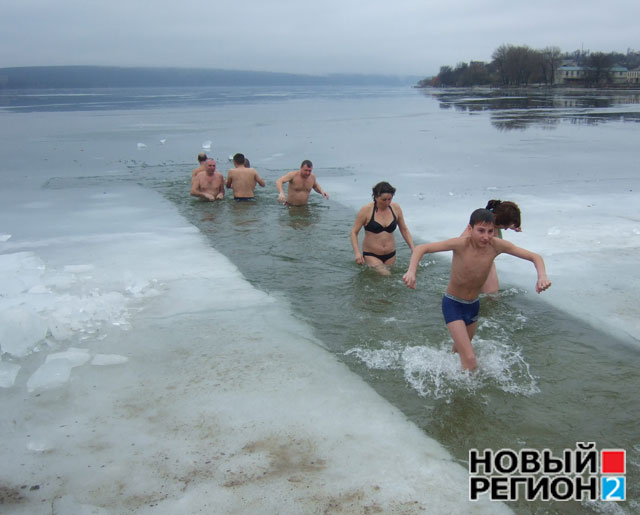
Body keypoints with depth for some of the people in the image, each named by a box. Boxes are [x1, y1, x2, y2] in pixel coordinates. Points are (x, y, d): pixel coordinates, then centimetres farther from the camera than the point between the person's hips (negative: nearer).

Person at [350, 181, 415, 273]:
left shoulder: (396, 208, 1)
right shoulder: (366, 210, -11)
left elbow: (404, 230, 12)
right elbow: (354, 232, -7)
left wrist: (413, 249, 3)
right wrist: (357, 253, -20)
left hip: (390, 255, 5)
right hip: (371, 255, -5)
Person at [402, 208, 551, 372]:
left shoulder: (496, 245, -17)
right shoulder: (462, 244, -27)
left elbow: (535, 257, -11)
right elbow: (421, 248, -29)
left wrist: (542, 275, -32)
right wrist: (411, 271, -47)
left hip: (474, 305, 5)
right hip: (452, 304, -5)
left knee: (460, 349, 29)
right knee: (470, 360, -15)